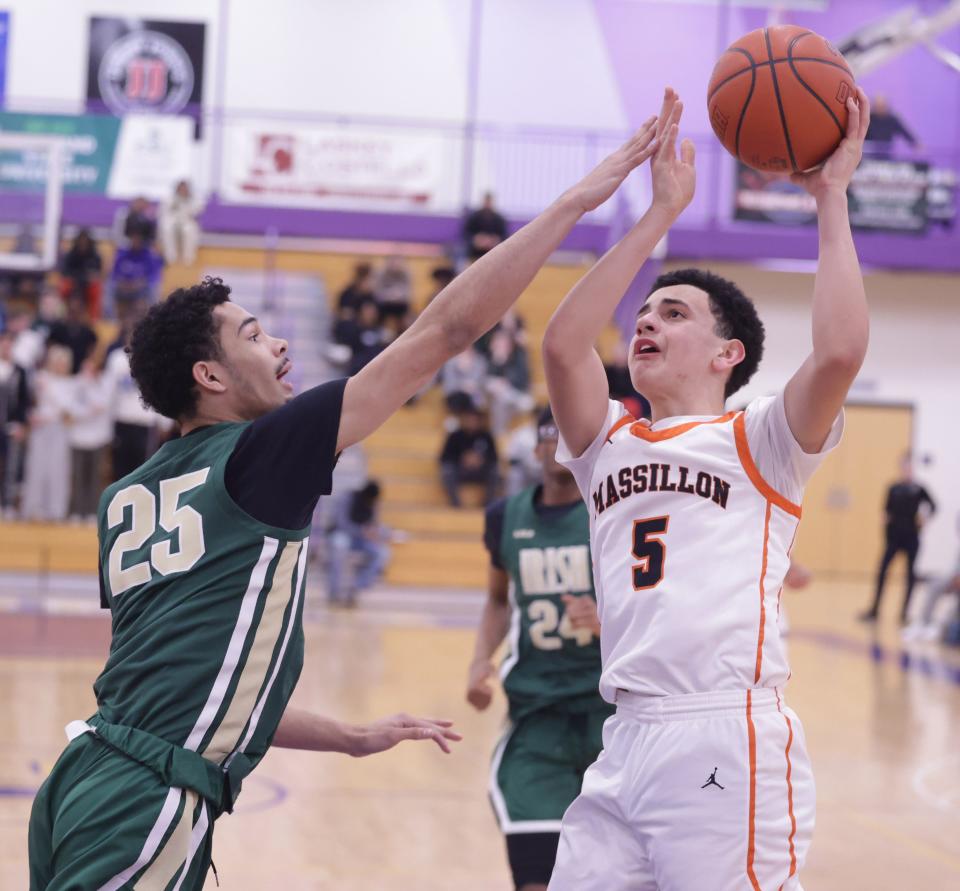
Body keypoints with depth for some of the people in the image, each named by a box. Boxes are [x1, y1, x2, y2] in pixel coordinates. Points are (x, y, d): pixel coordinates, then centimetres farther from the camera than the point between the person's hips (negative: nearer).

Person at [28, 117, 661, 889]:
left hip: (95, 778, 9)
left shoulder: (126, 500, 17)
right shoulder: (259, 454, -4)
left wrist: (349, 737, 29)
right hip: (147, 806, -9)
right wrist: (574, 203, 2)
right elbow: (447, 331, -5)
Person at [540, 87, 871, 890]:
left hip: (727, 743, -5)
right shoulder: (609, 445, 19)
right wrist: (660, 213, 4)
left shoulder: (759, 443, 6)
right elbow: (563, 343, 1)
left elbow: (841, 351, -13)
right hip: (626, 743, 5)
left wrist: (831, 198, -4)